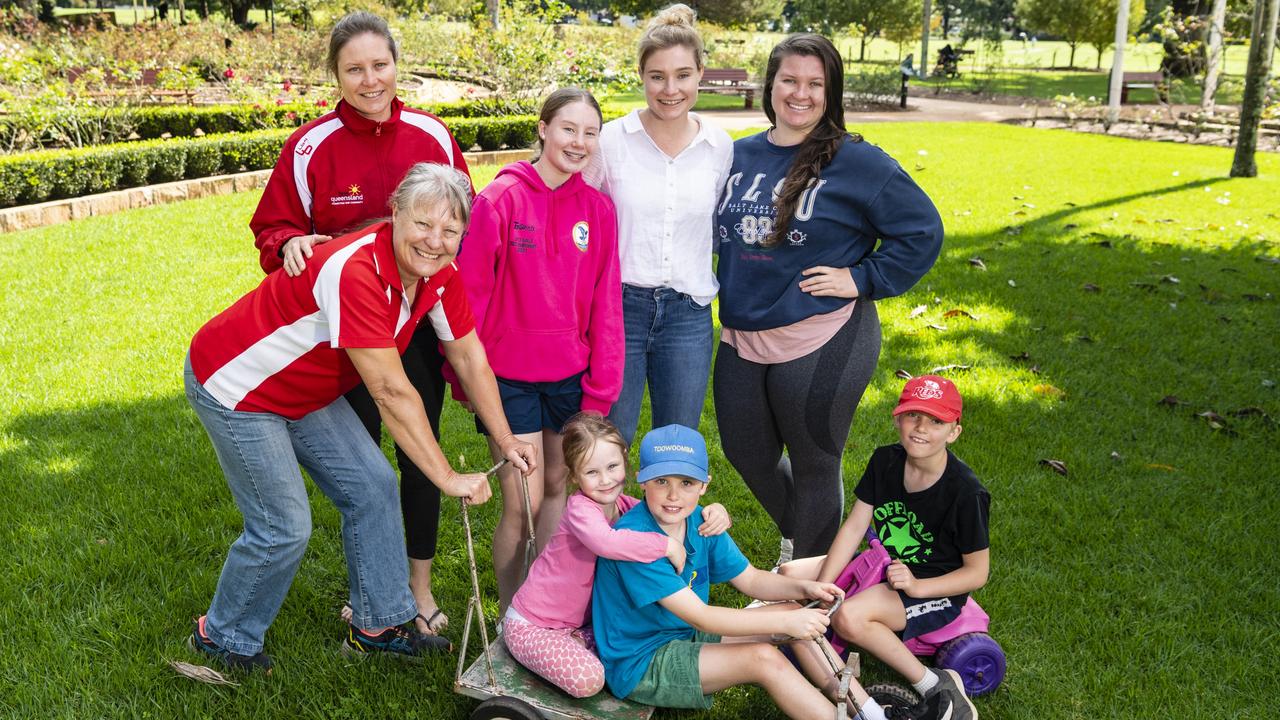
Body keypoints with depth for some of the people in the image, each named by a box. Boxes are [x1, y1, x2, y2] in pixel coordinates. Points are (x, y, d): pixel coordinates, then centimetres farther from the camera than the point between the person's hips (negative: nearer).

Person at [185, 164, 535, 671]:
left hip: (306, 391, 8)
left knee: (372, 487, 5)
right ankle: (223, 637, 20)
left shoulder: (440, 272, -11)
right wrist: (448, 478, -30)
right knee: (285, 527, -6)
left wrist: (507, 441, 1)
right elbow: (391, 393, -35)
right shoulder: (354, 272, -36)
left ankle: (378, 625, 20)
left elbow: (469, 357, 1)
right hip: (234, 387, -8)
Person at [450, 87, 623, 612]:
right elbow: (471, 291, -7)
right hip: (508, 375, -4)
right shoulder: (500, 199, -10)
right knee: (523, 503, -2)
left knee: (558, 485, 15)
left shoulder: (598, 208, 1)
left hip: (570, 374, 4)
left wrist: (601, 384, 1)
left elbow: (605, 303, 3)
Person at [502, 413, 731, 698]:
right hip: (530, 627, -7)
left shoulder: (623, 506, -4)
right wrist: (668, 545, -41)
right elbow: (606, 542, -49)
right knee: (588, 680, -28)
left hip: (579, 621, 8)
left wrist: (713, 512, -25)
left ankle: (574, 644, 7)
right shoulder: (580, 508, -27)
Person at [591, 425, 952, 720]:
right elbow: (699, 616, -30)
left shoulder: (700, 523, -2)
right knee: (764, 658, -24)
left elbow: (750, 579, 6)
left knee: (792, 614, -1)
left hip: (684, 634, 8)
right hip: (639, 664, -8)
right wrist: (784, 622, -33)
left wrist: (803, 588, -14)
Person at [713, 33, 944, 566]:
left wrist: (862, 280, -12)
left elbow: (922, 230, -7)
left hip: (821, 346, -6)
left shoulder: (856, 161, -9)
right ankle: (795, 536, 46)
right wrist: (728, 299, 10)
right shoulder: (739, 156, 6)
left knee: (813, 467, 9)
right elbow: (721, 234, 22)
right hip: (741, 339, 6)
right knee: (746, 454, 18)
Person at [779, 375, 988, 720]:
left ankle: (935, 685, -16)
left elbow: (977, 572, -14)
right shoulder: (885, 461, -5)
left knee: (850, 616, -33)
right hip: (881, 565, 7)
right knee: (789, 575, -7)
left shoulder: (966, 492, -21)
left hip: (936, 589, -7)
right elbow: (853, 527, -6)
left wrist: (917, 587, -26)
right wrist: (819, 591, -14)